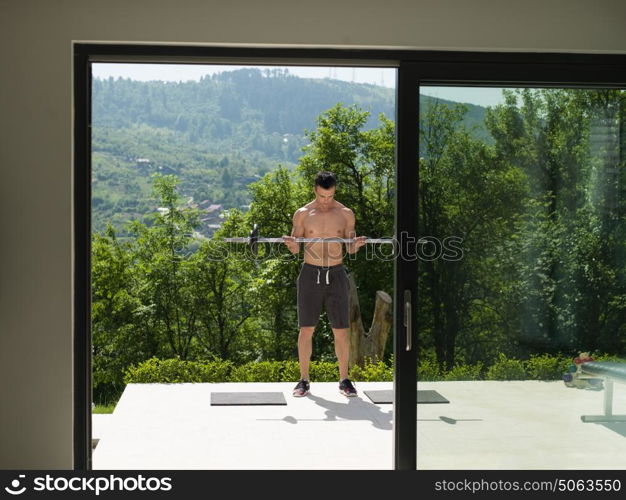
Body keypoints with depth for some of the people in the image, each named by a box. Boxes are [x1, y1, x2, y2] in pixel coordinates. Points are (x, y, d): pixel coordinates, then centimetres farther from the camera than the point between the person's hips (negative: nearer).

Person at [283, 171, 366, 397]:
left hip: (336, 275, 1)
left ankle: (344, 379, 13)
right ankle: (304, 380, 10)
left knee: (341, 330, 1)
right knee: (306, 329, 0)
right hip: (310, 274, 0)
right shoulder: (302, 214, 2)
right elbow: (295, 249, 5)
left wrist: (356, 244, -14)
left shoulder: (346, 214, 3)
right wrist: (291, 244, -17)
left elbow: (350, 248, 8)